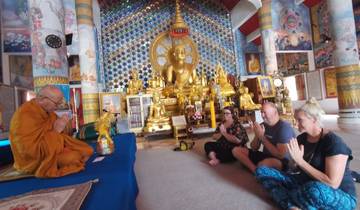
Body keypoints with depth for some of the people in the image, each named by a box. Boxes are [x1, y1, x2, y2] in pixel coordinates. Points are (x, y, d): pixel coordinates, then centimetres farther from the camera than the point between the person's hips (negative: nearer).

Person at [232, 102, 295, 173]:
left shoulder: (284, 127, -17)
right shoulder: (263, 125, 3)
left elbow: (281, 155, -25)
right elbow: (254, 148, 5)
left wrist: (262, 137, -23)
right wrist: (257, 135, -14)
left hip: (281, 161, -7)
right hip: (264, 156, 7)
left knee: (262, 164, -41)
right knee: (236, 150, -3)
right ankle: (256, 170, -18)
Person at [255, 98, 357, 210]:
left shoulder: (333, 142, -19)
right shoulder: (301, 138, 1)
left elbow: (332, 184, -24)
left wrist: (300, 161, -25)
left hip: (341, 197, -6)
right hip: (306, 184, 7)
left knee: (315, 189, -45)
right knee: (261, 171, -7)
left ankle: (284, 195, -16)